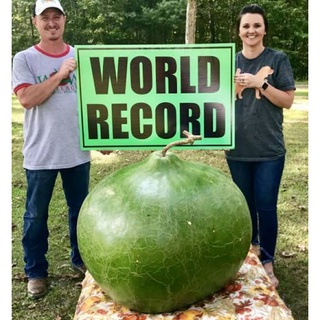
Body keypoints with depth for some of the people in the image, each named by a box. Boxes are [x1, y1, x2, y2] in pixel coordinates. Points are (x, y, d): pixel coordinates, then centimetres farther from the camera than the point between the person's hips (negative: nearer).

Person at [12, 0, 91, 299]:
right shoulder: (24, 59, -3)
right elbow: (27, 99, -16)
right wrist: (60, 74, -16)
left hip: (78, 151, 3)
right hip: (40, 154, -2)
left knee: (81, 210, 16)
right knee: (36, 215, 9)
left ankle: (80, 258, 36)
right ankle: (36, 271, 26)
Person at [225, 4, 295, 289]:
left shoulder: (278, 59, -1)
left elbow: (288, 101, -5)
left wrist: (260, 83, -17)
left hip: (269, 150, -3)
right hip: (238, 149, 3)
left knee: (266, 206, 1)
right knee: (245, 205, 13)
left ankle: (267, 262, 16)